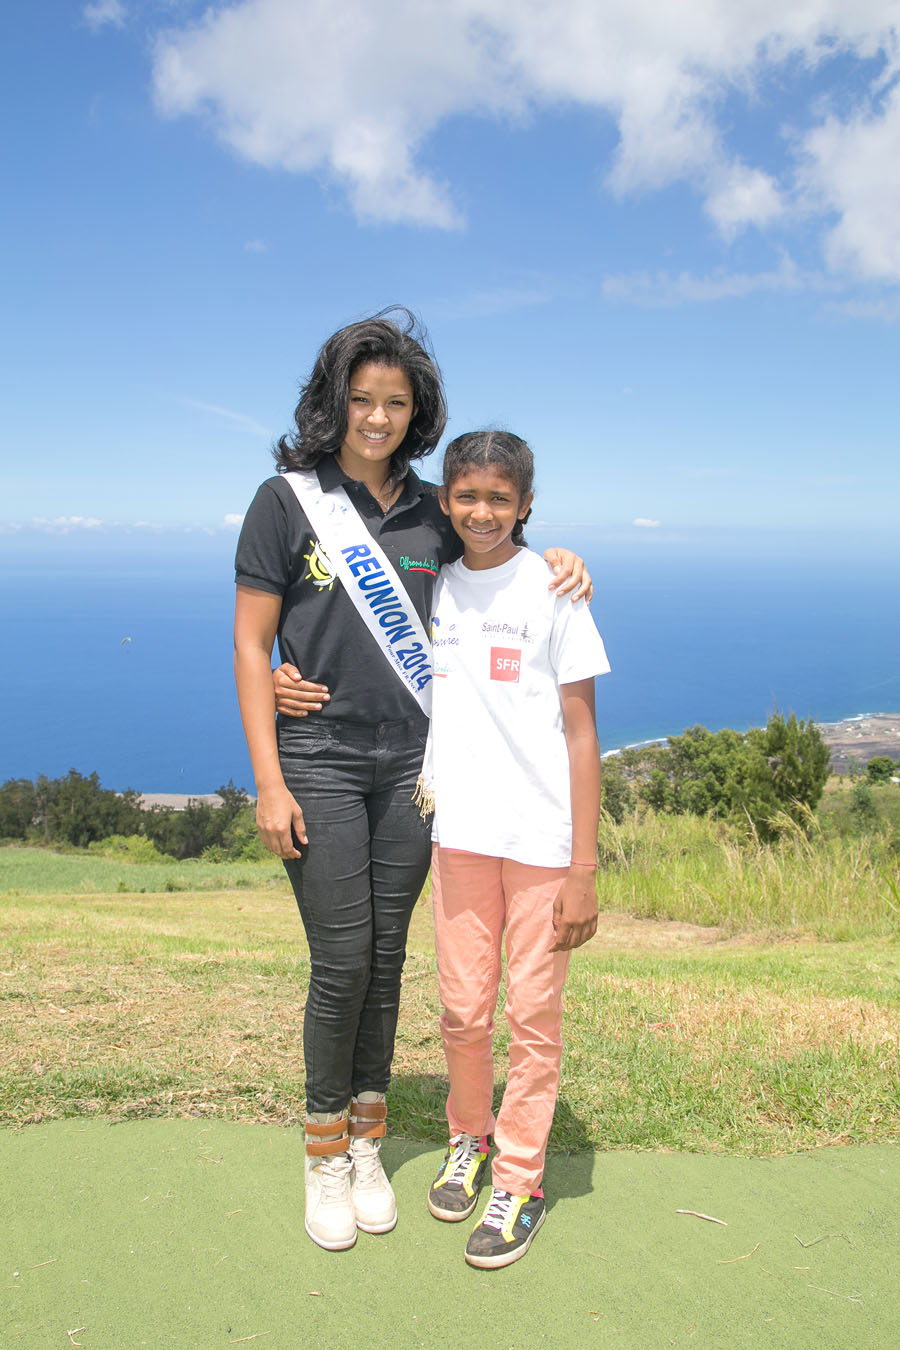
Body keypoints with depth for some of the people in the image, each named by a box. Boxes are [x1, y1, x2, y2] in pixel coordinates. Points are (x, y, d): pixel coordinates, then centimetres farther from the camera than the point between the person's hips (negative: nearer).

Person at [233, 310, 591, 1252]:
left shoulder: (432, 512, 7)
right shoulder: (287, 500, -3)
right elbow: (249, 646, -4)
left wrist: (557, 563, -2)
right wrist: (268, 783, -10)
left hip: (410, 764, 3)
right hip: (319, 763, -3)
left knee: (386, 959, 10)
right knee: (342, 963, -1)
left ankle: (367, 1144, 28)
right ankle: (324, 1156, 21)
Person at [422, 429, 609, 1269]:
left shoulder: (551, 588, -6)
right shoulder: (434, 584, 6)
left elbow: (581, 733, -6)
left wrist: (583, 869, -10)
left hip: (541, 836, -3)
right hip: (458, 829, 4)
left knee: (533, 1016, 6)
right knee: (463, 1010, 13)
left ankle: (519, 1183, 24)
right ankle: (469, 1138, 38)